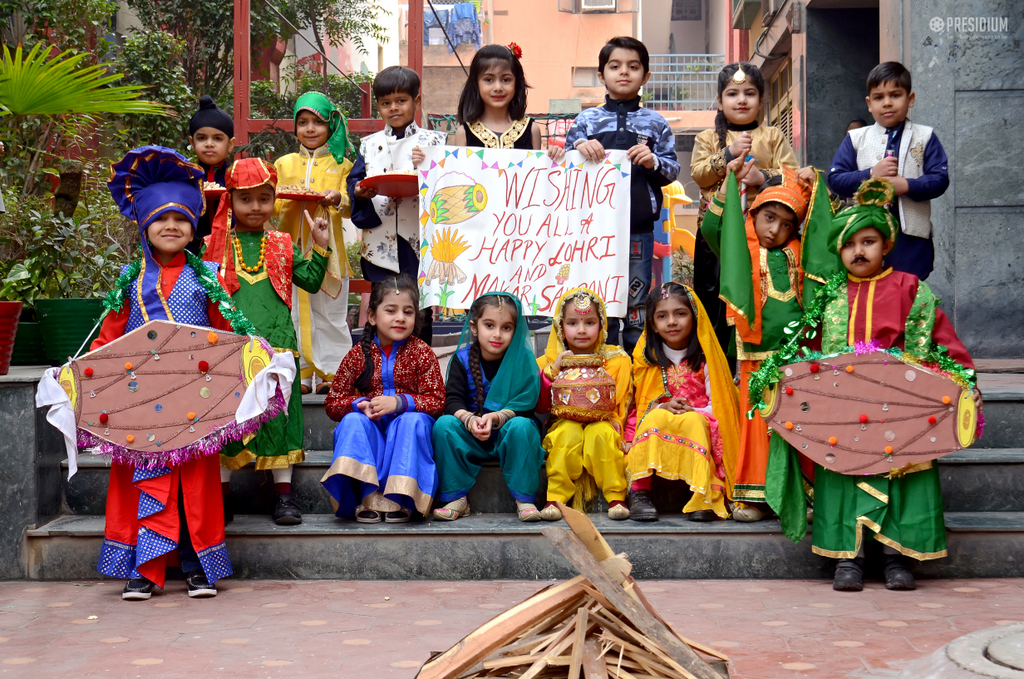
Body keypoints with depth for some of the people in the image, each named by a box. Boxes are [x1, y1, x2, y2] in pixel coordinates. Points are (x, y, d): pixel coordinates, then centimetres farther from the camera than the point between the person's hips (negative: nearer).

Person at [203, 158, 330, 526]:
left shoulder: (282, 246, 13)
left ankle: (284, 493, 11)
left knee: (277, 414, 3)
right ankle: (222, 494, 13)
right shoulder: (215, 245, 9)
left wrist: (321, 247, 3)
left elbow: (310, 281, 14)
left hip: (275, 346, 1)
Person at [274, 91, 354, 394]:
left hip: (327, 250, -2)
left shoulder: (341, 164, 8)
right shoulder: (284, 164, 14)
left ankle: (331, 372, 9)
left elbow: (351, 208, -1)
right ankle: (300, 374, 8)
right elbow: (272, 206, 9)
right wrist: (290, 198, -13)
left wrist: (337, 199, -22)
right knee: (294, 312, 2)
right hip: (291, 249, 2)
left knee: (329, 311, 2)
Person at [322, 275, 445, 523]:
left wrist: (400, 402, -24)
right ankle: (370, 496, -35)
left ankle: (399, 498, -31)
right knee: (352, 420, -28)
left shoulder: (422, 353, -2)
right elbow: (332, 403, 4)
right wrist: (360, 404, -18)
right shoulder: (358, 355, 1)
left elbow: (436, 401, -8)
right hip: (370, 434, 2)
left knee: (414, 420, -32)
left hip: (405, 437, -2)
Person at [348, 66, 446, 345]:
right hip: (380, 243, 2)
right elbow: (354, 182, 8)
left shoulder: (433, 141, 6)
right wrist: (360, 193, -13)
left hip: (419, 242, -2)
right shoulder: (370, 145, 14)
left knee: (420, 311, 0)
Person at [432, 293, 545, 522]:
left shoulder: (523, 359, -5)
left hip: (507, 435, -2)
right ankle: (456, 498, -17)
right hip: (470, 438, 2)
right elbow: (453, 401, -9)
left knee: (521, 426, -33)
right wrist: (469, 419, -31)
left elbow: (525, 406, -13)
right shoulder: (462, 359, 0)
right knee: (444, 424, -24)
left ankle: (524, 499, -23)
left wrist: (495, 418, -31)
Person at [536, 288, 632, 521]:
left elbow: (622, 405, 6)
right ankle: (556, 499, -28)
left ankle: (616, 497, -24)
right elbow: (541, 405, 0)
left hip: (602, 424, 0)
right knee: (569, 432, -34)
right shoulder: (550, 361, 8)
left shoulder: (617, 360, 6)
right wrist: (554, 370, -11)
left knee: (600, 433, -34)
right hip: (565, 422, 1)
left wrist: (615, 426, -13)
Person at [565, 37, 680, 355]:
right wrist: (580, 147, -14)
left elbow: (673, 170, 7)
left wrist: (654, 162, -13)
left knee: (637, 295, 5)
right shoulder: (587, 120, 9)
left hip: (639, 225, 0)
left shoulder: (655, 123, 9)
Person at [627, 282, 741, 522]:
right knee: (655, 417, -31)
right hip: (656, 428, 1)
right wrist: (662, 407, -16)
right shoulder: (648, 358, 7)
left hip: (698, 423, -1)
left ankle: (702, 496, -39)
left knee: (694, 421, -34)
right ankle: (640, 491, -38)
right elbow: (641, 402, 5)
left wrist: (691, 411, -20)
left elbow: (718, 404, -2)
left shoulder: (705, 357, 1)